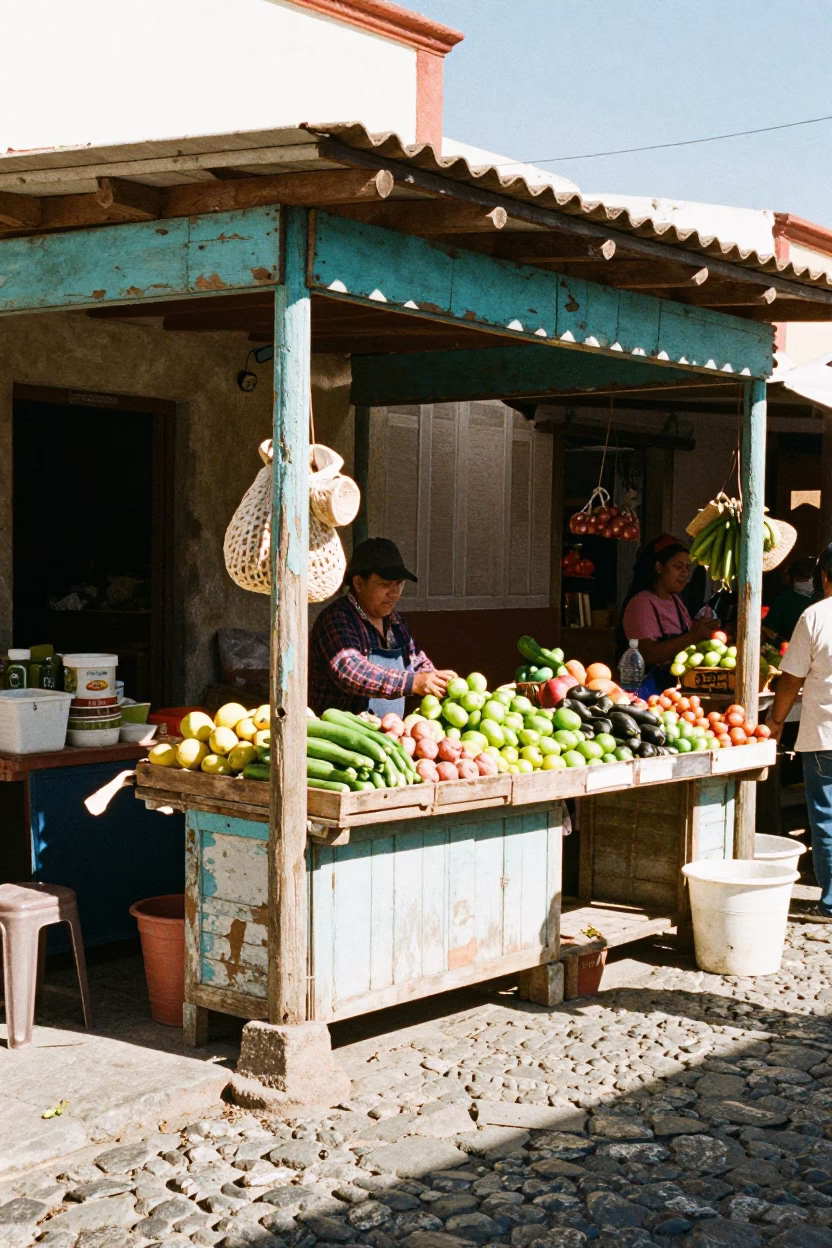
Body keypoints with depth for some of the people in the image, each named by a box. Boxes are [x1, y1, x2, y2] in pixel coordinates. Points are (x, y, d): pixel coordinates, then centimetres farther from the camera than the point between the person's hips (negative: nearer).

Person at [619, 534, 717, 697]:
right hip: (651, 687, -8)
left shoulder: (675, 601, 15)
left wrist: (702, 632, -2)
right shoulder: (642, 603, -10)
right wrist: (692, 637, -24)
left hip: (674, 684, 8)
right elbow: (648, 654, -21)